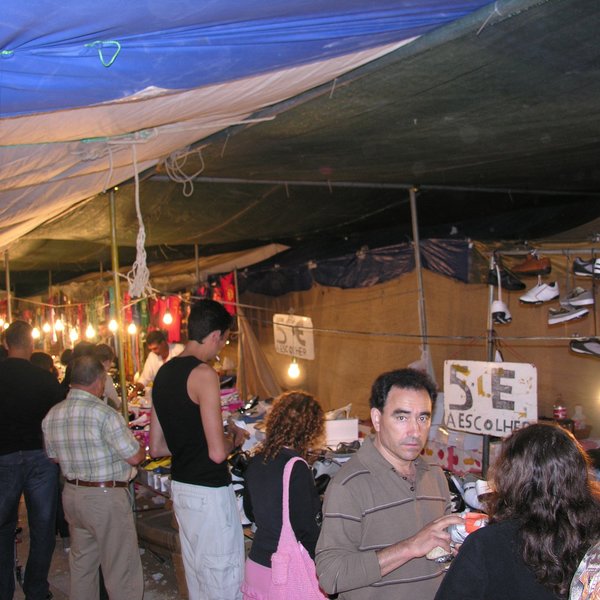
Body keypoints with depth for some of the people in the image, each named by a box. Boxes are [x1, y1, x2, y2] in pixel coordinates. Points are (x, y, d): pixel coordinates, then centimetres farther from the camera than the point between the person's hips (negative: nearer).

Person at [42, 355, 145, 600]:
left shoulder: (52, 415, 2)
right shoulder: (103, 414, -21)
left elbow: (55, 457, 14)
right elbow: (134, 457, -16)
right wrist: (141, 447, 4)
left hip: (72, 494, 7)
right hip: (106, 497, -7)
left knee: (81, 564, 21)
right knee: (121, 570, 4)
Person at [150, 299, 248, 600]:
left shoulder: (164, 373, 7)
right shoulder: (203, 373, -18)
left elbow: (157, 447, 12)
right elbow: (217, 453, -21)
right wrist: (234, 438, -1)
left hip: (180, 486, 9)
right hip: (210, 492, -9)